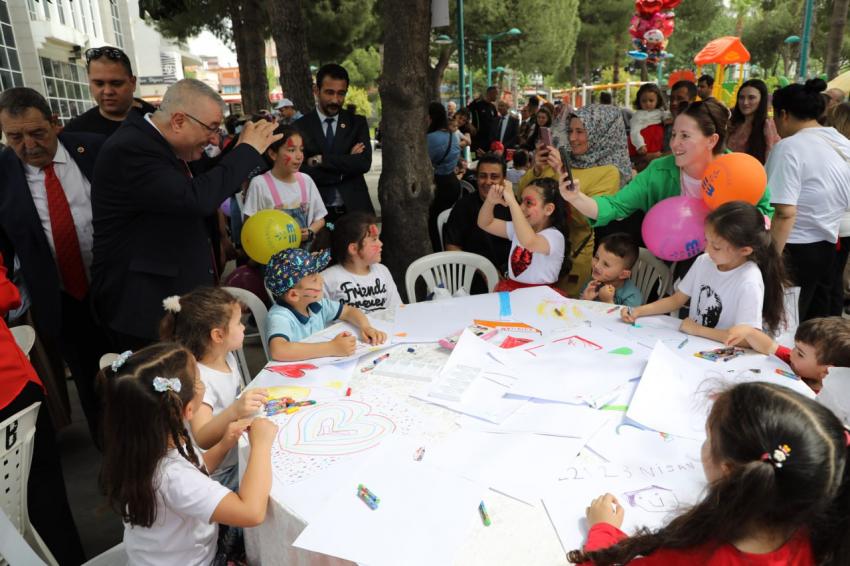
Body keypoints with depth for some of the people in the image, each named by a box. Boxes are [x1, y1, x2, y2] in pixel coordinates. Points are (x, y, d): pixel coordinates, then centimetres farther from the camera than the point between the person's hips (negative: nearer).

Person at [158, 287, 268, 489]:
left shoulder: (228, 358, 2)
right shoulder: (199, 378, -23)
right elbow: (203, 439, -34)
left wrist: (257, 398, 3)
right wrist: (234, 412, -48)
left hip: (243, 453, 8)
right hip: (224, 474, -8)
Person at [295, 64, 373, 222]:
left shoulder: (357, 123, 5)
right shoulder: (301, 126, 0)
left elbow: (364, 163, -9)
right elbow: (302, 172, -10)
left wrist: (320, 159, -13)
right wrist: (346, 163, -11)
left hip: (354, 209, 2)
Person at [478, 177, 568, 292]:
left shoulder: (555, 236, -15)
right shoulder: (518, 228, 8)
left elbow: (529, 242, -36)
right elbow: (485, 224, 12)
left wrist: (511, 201, -34)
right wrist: (490, 201, -8)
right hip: (509, 289, 5)